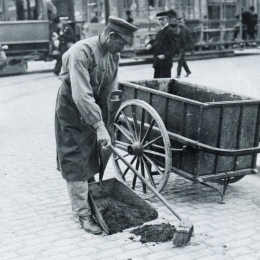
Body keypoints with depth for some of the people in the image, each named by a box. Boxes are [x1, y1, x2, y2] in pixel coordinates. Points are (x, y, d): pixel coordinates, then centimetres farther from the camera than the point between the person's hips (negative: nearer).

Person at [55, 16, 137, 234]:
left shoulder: (113, 55, -5)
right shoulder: (81, 52, -29)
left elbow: (110, 93, 1)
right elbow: (81, 95, -35)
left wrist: (106, 123, 0)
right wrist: (100, 126, -38)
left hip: (93, 110, 7)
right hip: (72, 111, -7)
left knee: (91, 161, 16)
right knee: (76, 164, -2)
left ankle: (90, 201, 31)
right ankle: (83, 214, 6)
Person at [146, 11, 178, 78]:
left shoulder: (169, 32, -9)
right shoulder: (160, 32, 17)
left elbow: (175, 48, -14)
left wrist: (165, 55, -26)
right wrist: (149, 44, 6)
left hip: (165, 64, -9)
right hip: (158, 64, 9)